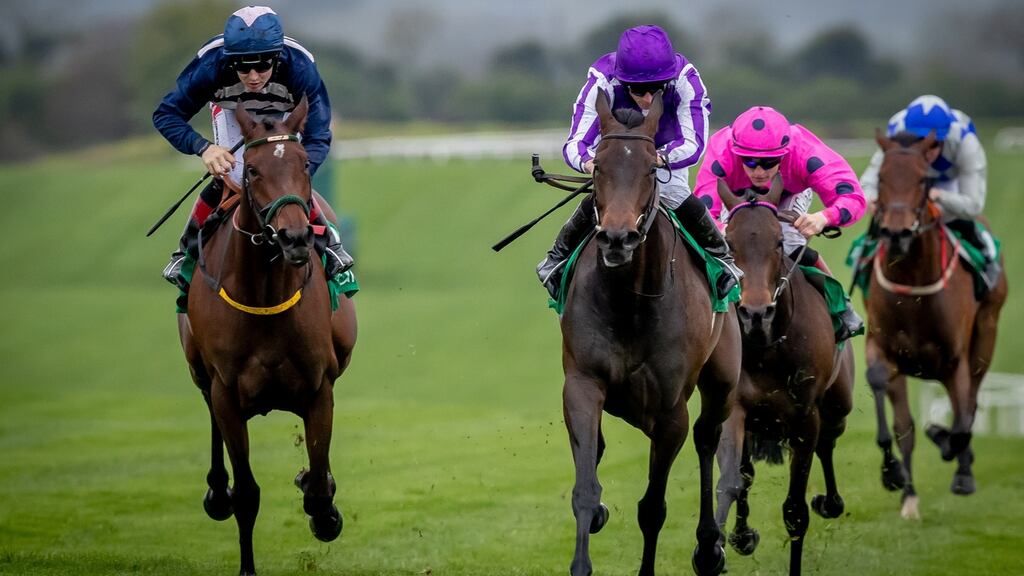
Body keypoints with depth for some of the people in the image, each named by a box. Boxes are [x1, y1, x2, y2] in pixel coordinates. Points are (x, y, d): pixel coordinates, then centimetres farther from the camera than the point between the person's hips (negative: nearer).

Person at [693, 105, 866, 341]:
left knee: (789, 244, -24)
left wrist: (824, 217, -71)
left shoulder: (804, 152, -44)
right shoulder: (721, 155, -44)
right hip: (739, 197, 1)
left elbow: (853, 198, -50)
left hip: (791, 194, -1)